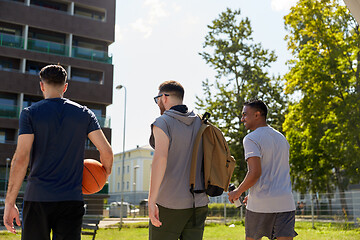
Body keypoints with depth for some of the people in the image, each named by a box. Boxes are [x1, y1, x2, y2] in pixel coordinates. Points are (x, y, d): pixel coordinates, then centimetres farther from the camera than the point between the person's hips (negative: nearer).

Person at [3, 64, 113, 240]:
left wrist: (10, 202, -7)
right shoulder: (84, 114, 6)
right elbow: (106, 151, 1)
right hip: (72, 199, 1)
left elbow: (21, 158, -9)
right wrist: (105, 173, 22)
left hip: (37, 198, -1)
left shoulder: (30, 113, 0)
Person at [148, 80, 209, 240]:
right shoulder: (200, 123, 10)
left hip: (170, 204, -6)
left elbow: (160, 159, -21)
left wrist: (152, 201, -23)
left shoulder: (163, 122, -8)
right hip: (199, 203, 6)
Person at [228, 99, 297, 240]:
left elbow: (255, 173, -20)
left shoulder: (251, 139, -8)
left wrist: (238, 192, -4)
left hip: (261, 204, -5)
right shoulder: (282, 138, 17)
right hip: (285, 202, 6)